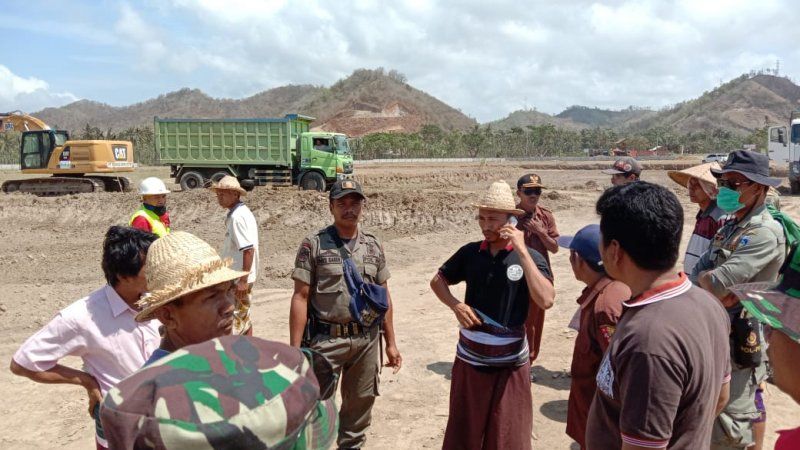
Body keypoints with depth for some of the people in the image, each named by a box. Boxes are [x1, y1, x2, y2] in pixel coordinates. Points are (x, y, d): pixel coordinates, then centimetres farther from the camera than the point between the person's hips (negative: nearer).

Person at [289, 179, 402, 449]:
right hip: (326, 339, -4)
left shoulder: (374, 245, 6)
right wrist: (295, 350, -12)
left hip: (367, 340, 4)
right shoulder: (314, 244, -6)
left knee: (360, 404, 17)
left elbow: (384, 296, 10)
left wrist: (391, 343, 9)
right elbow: (300, 298, -7)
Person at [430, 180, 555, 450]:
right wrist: (456, 305, -9)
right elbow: (437, 281, 10)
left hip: (510, 362, -2)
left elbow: (546, 301, -25)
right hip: (470, 358, 2)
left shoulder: (531, 257, -10)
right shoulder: (470, 253, -2)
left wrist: (521, 251, -26)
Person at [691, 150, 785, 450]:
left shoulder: (765, 232, -19)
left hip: (738, 343, -9)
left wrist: (704, 278, -5)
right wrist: (709, 278, -15)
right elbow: (698, 275, 7)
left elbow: (716, 284, -27)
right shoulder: (730, 226, 11)